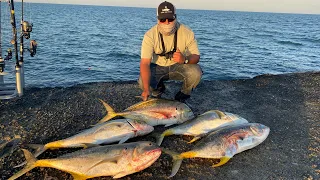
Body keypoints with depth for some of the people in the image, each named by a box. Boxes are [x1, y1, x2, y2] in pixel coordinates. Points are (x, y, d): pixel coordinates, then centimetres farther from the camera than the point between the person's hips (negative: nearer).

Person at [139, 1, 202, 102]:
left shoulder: (187, 33, -18)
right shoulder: (150, 35, -21)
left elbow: (196, 57, -14)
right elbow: (145, 63, -29)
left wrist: (185, 59, -40)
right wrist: (146, 89, -42)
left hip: (179, 66, 0)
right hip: (157, 67, 0)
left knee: (196, 72, -29)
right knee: (143, 82, -27)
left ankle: (182, 96, 2)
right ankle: (158, 90, 12)